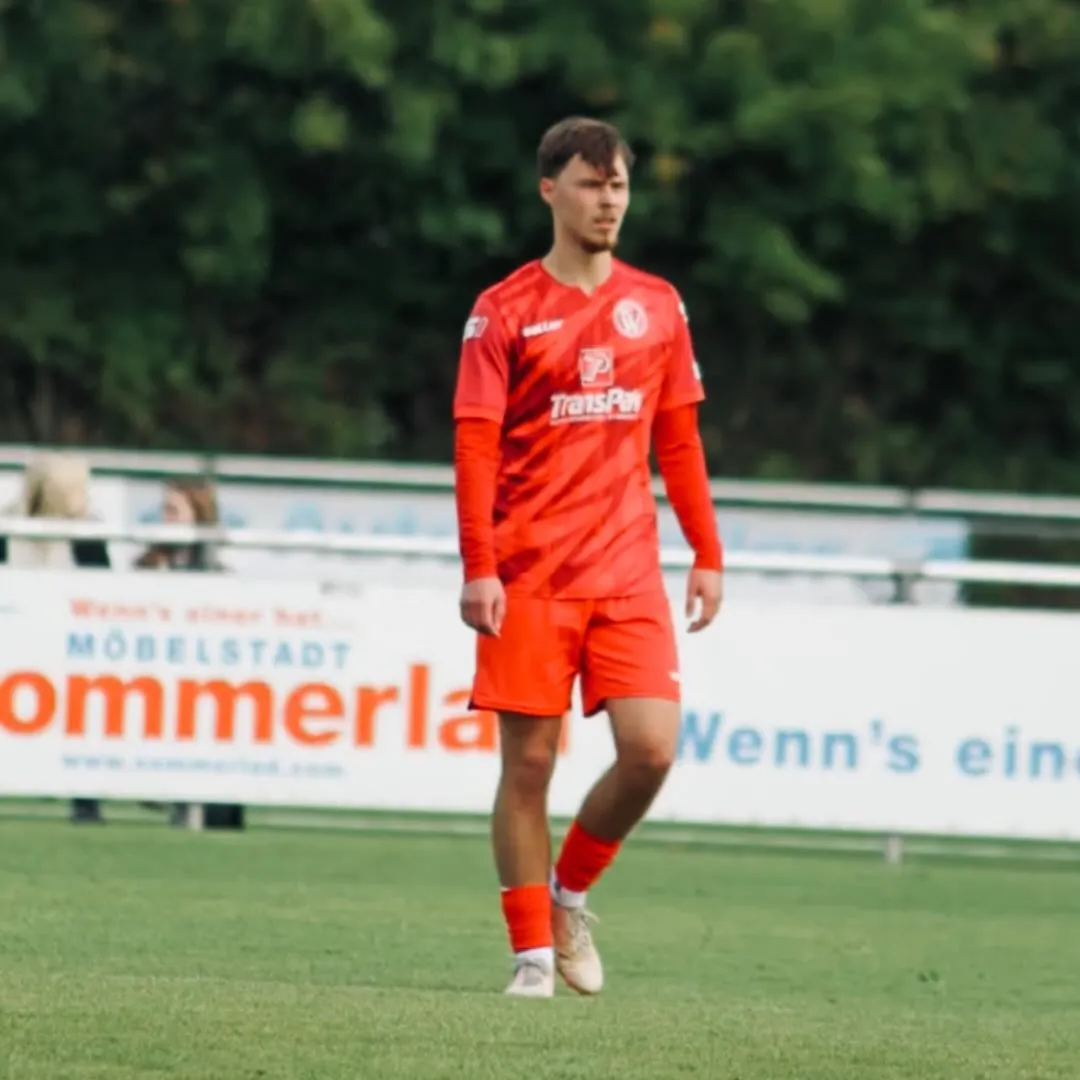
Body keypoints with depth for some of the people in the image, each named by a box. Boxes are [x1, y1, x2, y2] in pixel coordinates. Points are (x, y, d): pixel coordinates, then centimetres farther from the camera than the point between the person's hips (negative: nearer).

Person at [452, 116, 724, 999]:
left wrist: (707, 554, 9)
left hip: (630, 575, 3)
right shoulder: (504, 312, 0)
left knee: (651, 748, -10)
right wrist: (478, 570, -13)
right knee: (528, 763, -2)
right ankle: (534, 953, 7)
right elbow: (475, 446, -4)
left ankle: (571, 892, 14)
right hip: (529, 578, -3)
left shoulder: (657, 305, 11)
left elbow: (678, 437, 15)